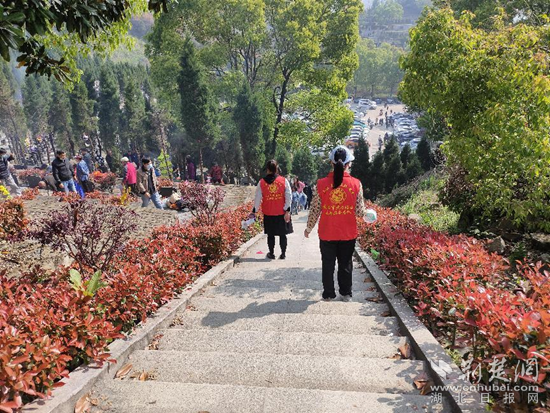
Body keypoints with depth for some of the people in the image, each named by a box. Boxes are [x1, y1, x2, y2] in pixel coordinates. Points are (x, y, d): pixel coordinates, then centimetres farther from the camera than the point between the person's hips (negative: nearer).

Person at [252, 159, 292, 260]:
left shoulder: (261, 182, -3)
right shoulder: (284, 181, -4)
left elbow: (258, 198, 1)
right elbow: (288, 197, -6)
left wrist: (254, 211, 8)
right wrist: (287, 211, -3)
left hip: (268, 214, 1)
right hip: (282, 213, 0)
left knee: (270, 234, 12)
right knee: (282, 234, 10)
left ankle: (271, 253, 19)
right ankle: (283, 254, 14)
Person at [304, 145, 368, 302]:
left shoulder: (321, 183, -10)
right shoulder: (356, 184, -10)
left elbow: (315, 210, -5)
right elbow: (359, 212, -6)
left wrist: (309, 228, 9)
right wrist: (367, 213, 18)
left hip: (327, 234, 0)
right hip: (348, 234, 0)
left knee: (328, 264, 14)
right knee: (345, 264, 16)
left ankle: (328, 294, 23)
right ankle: (346, 293, 26)